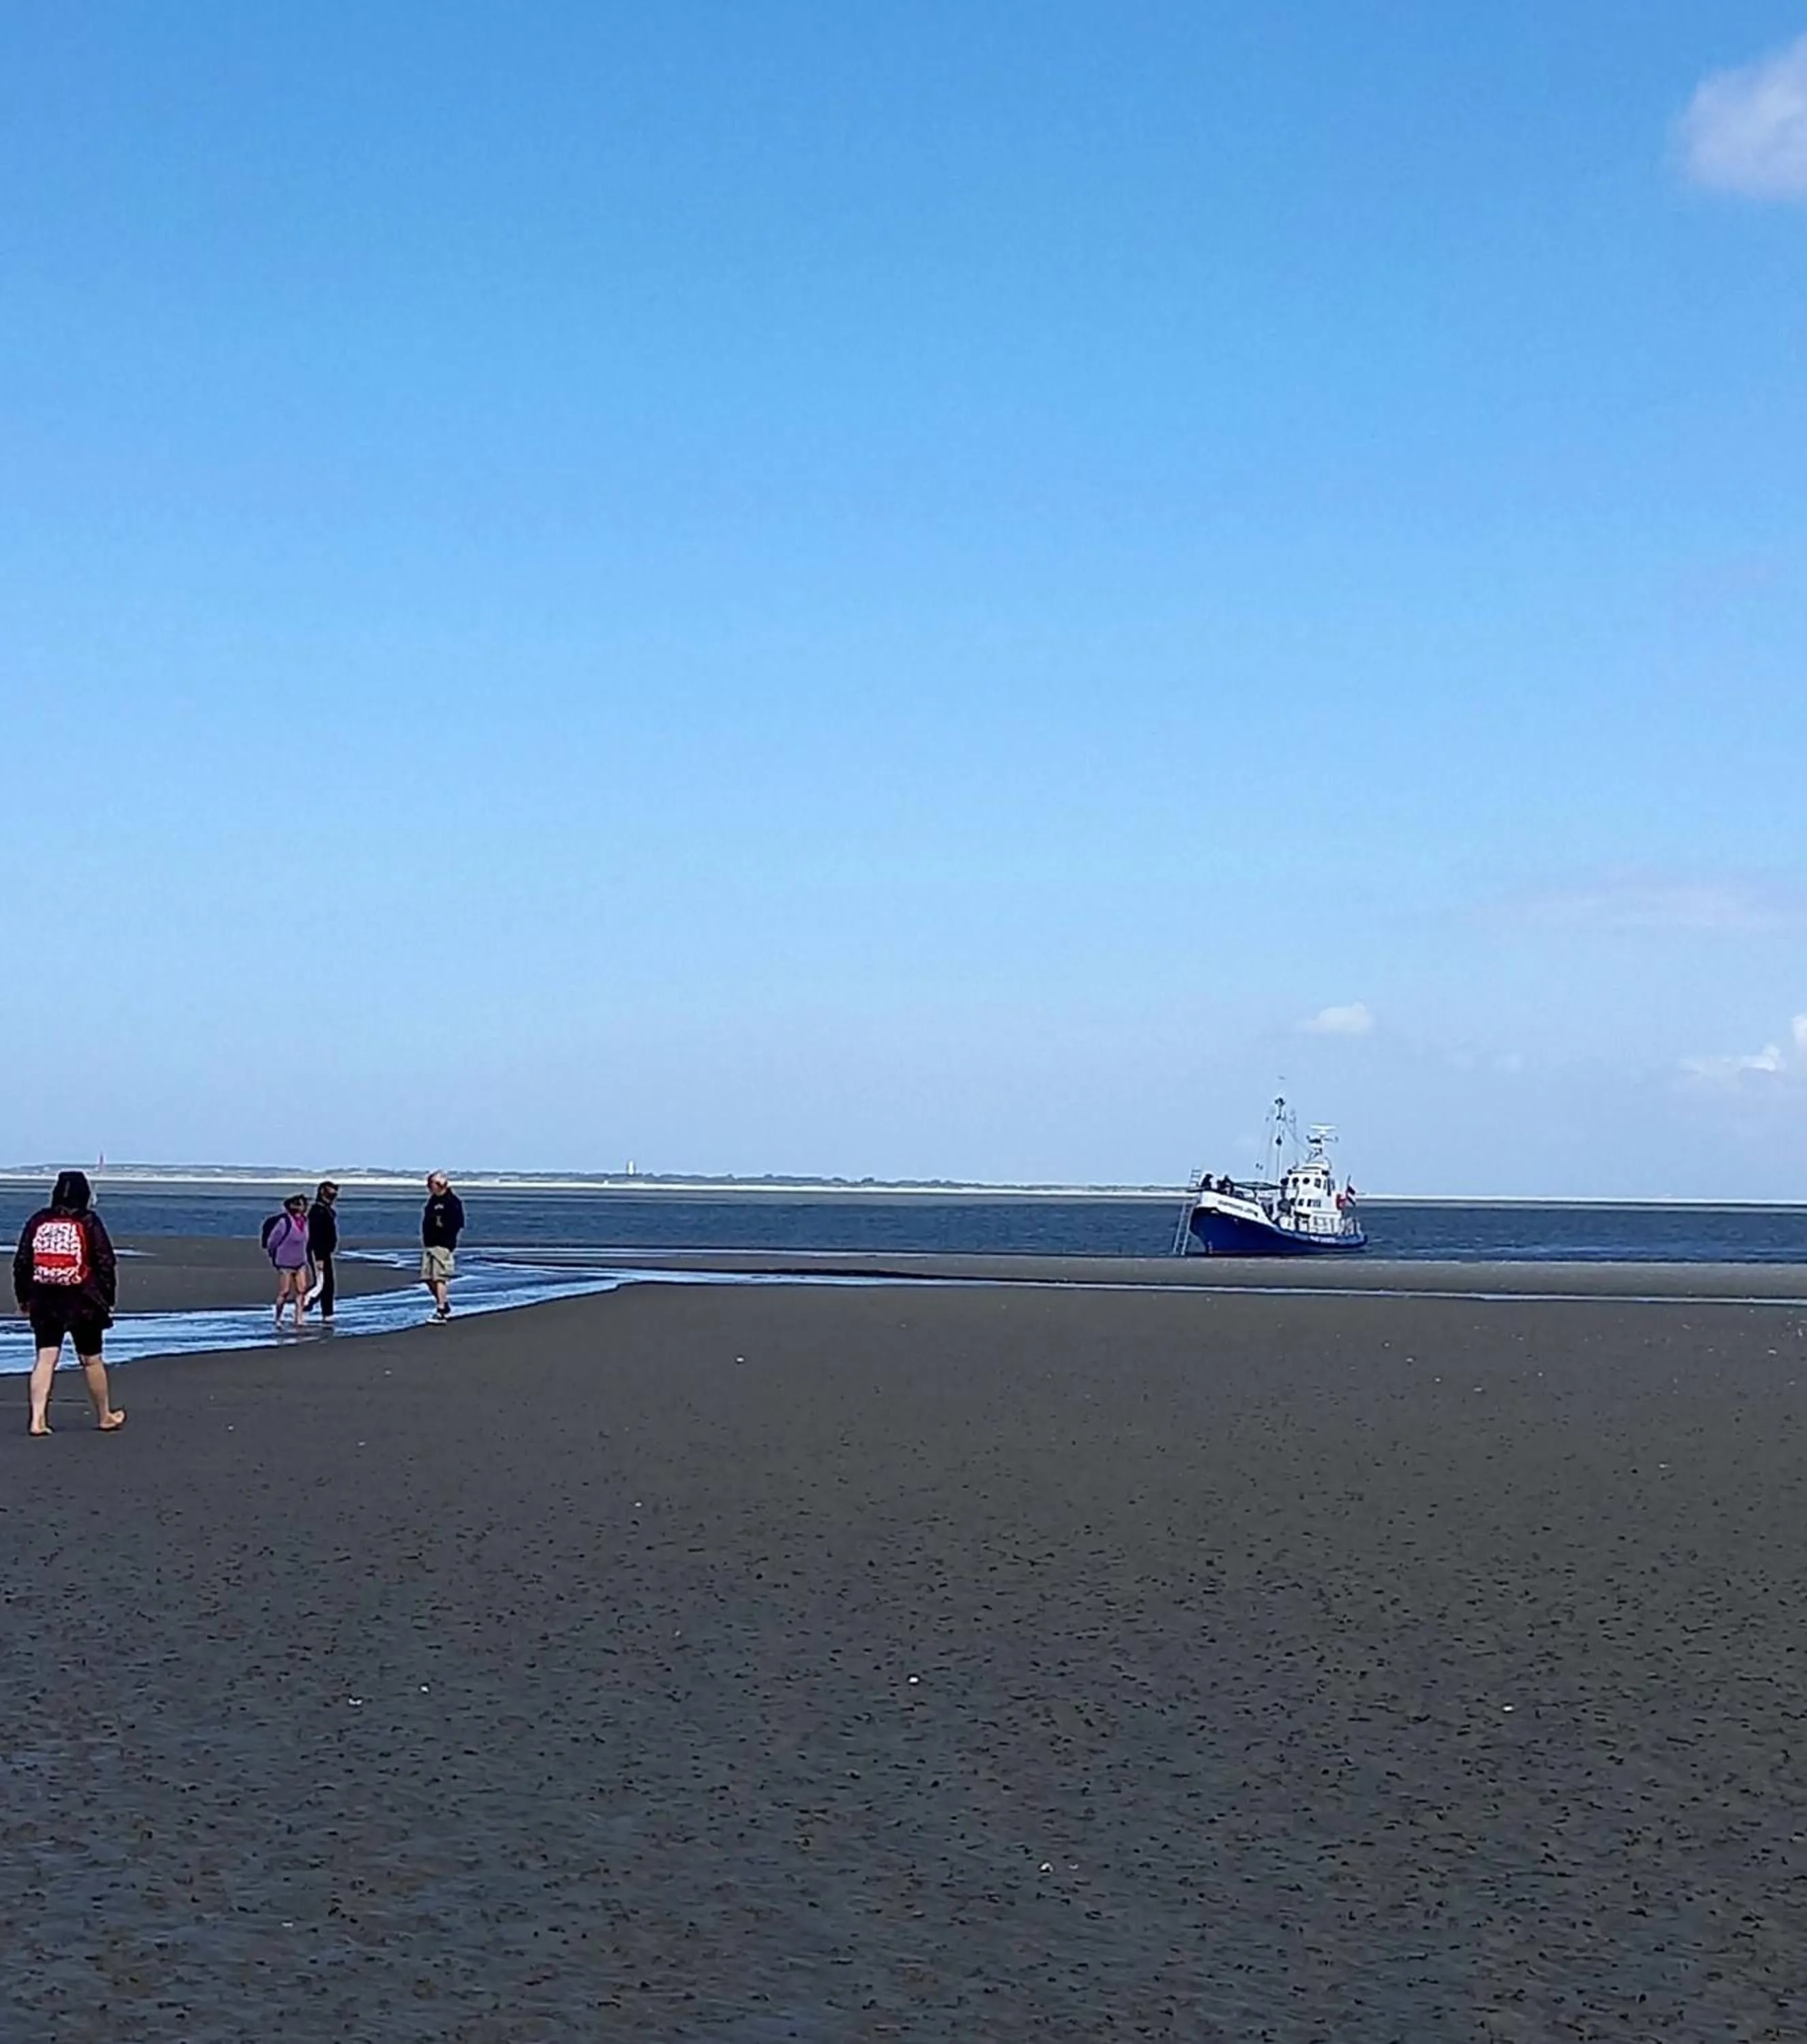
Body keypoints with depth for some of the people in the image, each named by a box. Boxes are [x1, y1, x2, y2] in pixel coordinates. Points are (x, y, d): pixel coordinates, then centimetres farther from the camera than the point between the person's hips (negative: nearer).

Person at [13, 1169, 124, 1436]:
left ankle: (38, 1418, -11)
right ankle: (104, 1417, 23)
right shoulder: (89, 1223, -4)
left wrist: (23, 1298, 16)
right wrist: (108, 1299, 4)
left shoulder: (38, 1221, 4)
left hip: (44, 1303, 2)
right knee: (91, 1360, 10)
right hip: (83, 1303, -2)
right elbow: (105, 1263, -5)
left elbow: (22, 1263, 8)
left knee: (45, 1359, 1)